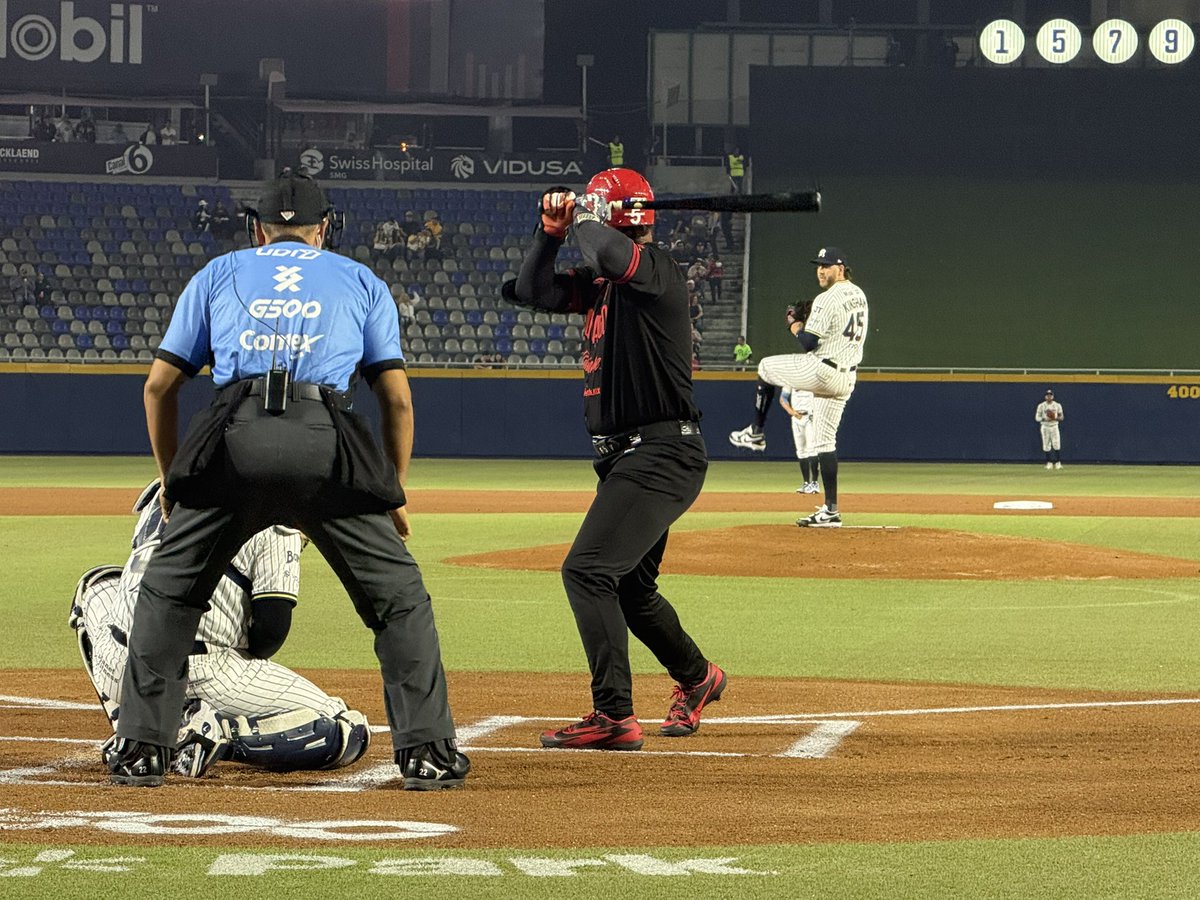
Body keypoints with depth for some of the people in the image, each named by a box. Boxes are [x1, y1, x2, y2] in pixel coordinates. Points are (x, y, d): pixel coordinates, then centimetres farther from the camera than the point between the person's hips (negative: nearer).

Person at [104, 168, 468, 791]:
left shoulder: (218, 273, 27)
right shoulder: (362, 281, 26)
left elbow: (159, 385, 22)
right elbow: (397, 398, 18)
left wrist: (171, 479, 31)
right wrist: (394, 496, 24)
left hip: (234, 439, 1)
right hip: (327, 443, 0)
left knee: (167, 593, 17)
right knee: (398, 598, 12)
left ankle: (140, 749, 12)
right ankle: (427, 752, 6)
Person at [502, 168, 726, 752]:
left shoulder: (657, 270, -15)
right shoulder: (601, 282, 13)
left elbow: (606, 250, -35)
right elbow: (534, 290, 19)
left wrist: (582, 216, -15)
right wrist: (551, 230, 5)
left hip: (661, 457, -11)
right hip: (627, 458, 11)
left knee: (587, 569, -20)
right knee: (629, 585, 23)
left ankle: (614, 717, -21)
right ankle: (696, 678, 46)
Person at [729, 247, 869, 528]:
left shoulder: (827, 299, -15)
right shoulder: (858, 295, 14)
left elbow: (808, 343, -18)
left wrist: (794, 323, 1)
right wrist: (809, 319, 15)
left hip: (821, 372, -9)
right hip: (847, 377, 9)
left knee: (766, 366, 13)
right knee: (825, 441, 11)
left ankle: (755, 433, 20)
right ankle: (830, 511, 6)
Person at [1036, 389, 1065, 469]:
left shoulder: (1057, 405, 4)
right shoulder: (1041, 406, 2)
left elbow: (1061, 417, 6)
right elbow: (1037, 417, 1)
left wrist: (1055, 418, -15)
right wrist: (1045, 419, -17)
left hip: (1054, 426, 0)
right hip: (1045, 427, 0)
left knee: (1057, 445, -11)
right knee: (1046, 446, 0)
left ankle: (1058, 463, -6)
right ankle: (1049, 463, 10)